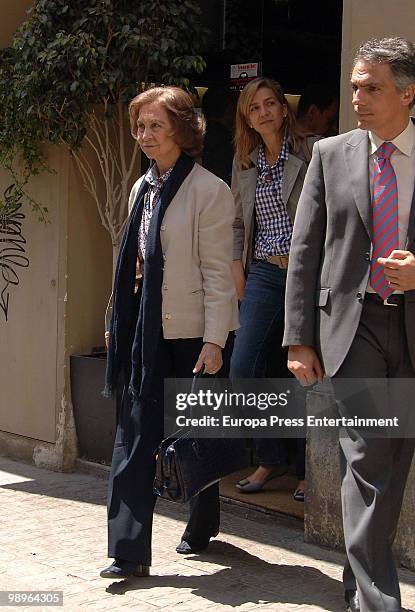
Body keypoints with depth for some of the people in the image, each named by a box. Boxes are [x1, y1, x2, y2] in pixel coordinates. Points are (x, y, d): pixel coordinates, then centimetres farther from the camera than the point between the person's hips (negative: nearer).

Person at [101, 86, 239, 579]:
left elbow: (217, 271, -12)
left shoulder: (208, 190, -10)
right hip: (145, 331, 6)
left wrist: (214, 340, -16)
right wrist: (119, 324, 13)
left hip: (190, 332, -6)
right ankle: (129, 552, -1)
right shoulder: (143, 188, 11)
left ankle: (203, 526, 32)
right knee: (134, 434, -2)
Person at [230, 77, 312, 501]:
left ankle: (309, 469, 13)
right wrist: (238, 270, 11)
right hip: (264, 274, 5)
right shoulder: (244, 163, 13)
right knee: (243, 369, -2)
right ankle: (270, 459, 14)